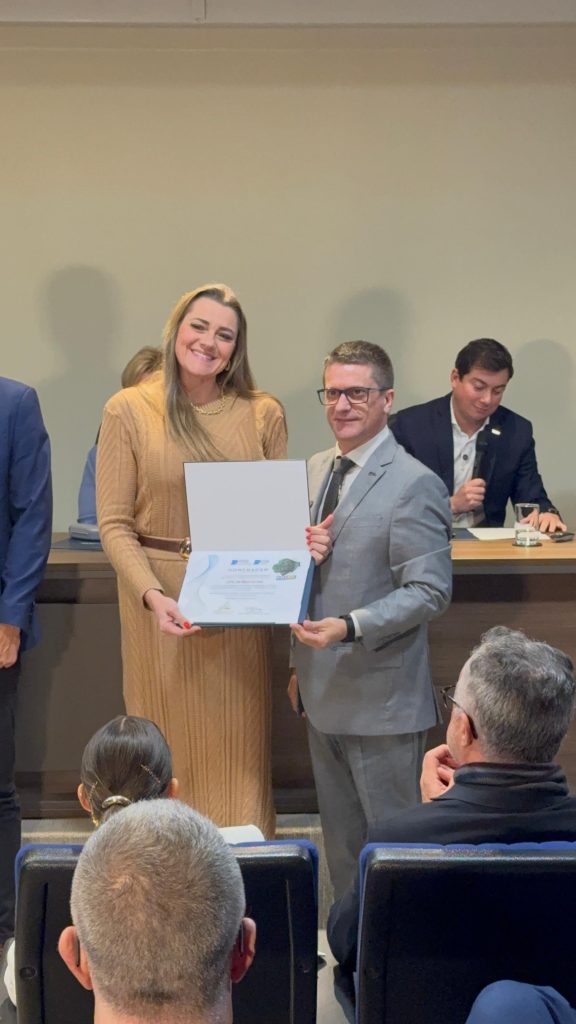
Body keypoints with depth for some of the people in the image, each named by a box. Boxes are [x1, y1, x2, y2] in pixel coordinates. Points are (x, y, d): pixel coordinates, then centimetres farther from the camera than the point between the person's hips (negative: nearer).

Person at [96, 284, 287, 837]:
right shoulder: (128, 409, -3)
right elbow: (113, 523, -6)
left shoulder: (263, 413, 2)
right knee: (169, 736, 6)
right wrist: (152, 595, -19)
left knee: (237, 739, 9)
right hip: (159, 598, -2)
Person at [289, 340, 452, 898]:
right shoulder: (316, 470, 10)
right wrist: (302, 659, 15)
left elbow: (430, 591, -17)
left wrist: (349, 628, -28)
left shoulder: (414, 485, -14)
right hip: (323, 690, 8)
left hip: (380, 697, -8)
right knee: (340, 841, 17)